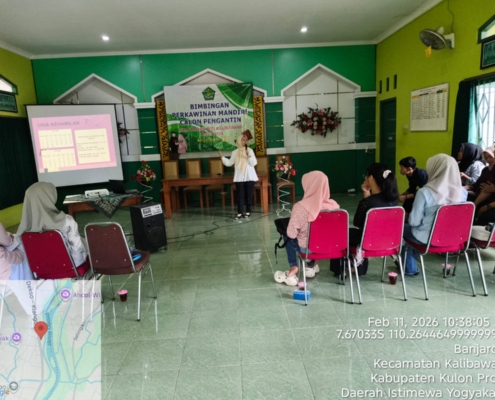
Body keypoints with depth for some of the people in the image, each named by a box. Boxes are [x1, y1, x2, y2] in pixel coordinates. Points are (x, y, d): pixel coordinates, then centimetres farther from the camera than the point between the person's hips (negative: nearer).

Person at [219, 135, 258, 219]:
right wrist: (222, 157, 0)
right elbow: (229, 163, 8)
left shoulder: (250, 150, 1)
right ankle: (240, 213, 3)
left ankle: (248, 212, 14)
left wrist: (249, 155, -19)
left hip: (249, 177, -1)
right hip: (239, 177, 1)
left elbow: (254, 163, -6)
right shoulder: (235, 152, 7)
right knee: (240, 195, 0)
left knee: (249, 195, 4)